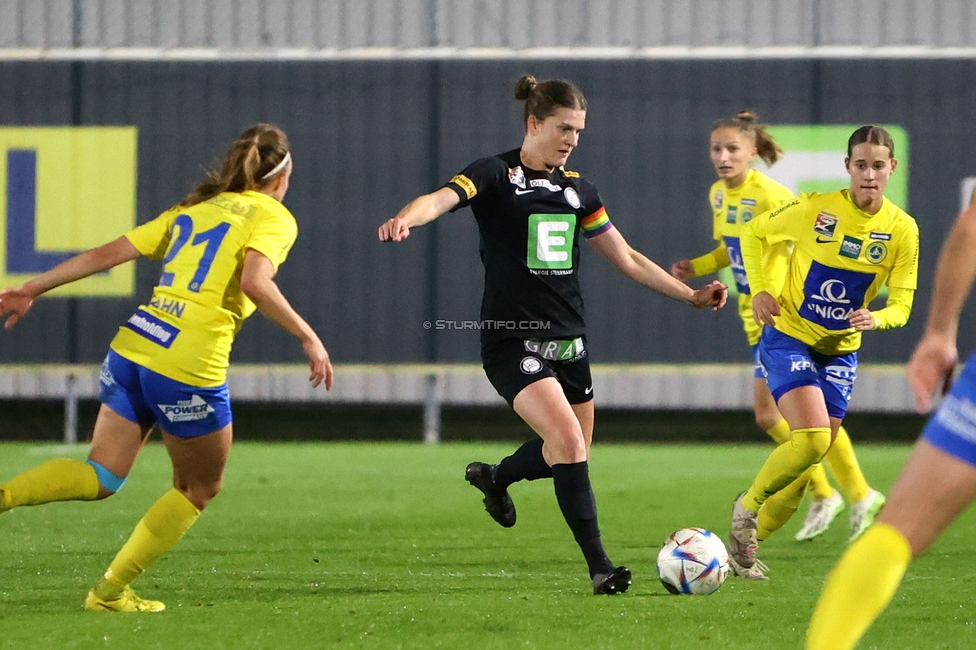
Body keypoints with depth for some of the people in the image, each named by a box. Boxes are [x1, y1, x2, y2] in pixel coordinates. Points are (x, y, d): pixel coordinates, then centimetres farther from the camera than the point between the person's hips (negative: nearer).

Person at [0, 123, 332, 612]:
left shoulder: (192, 210, 20)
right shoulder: (273, 218, 3)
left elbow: (108, 254, 15)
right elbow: (254, 282, -18)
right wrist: (308, 337, -12)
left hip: (132, 346, 6)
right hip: (190, 368, -6)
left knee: (100, 477, 10)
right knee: (200, 489, 17)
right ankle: (111, 591, 17)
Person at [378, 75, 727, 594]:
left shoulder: (576, 189, 11)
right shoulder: (496, 176, -8)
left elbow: (627, 259, 19)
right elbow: (442, 198, -27)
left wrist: (690, 295, 15)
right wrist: (406, 218, -49)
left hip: (568, 339, 7)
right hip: (512, 342, -7)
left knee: (572, 451, 15)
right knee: (569, 440, -22)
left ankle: (495, 477, 46)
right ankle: (599, 567, -19)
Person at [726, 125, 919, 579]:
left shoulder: (902, 229, -7)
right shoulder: (816, 209, -15)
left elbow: (901, 305, -4)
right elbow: (754, 233, 1)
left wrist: (876, 318, -26)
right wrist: (759, 290, -12)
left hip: (840, 351, 4)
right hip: (788, 337, -4)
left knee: (809, 460, 5)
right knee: (812, 438, -23)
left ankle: (748, 540, 23)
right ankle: (748, 505, 2)